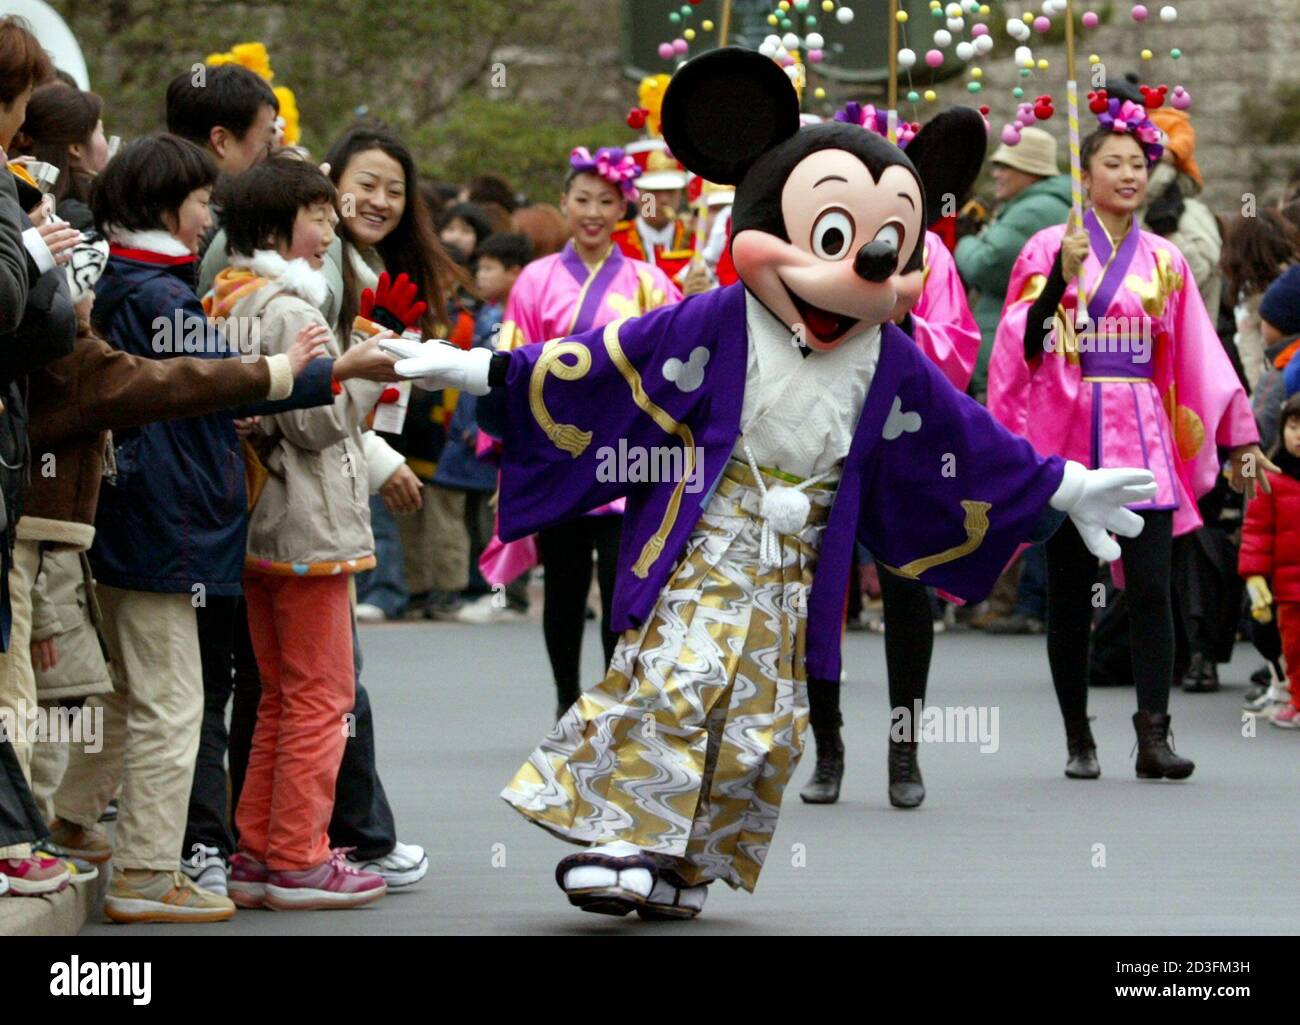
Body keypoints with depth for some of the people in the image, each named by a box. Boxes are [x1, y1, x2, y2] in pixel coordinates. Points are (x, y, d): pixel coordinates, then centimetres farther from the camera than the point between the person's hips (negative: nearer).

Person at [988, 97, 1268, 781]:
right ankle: (1078, 740, 12)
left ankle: (1153, 737, -14)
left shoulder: (1163, 262, 11)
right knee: (1070, 595, 3)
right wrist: (1061, 278, -18)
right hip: (1066, 438, -1)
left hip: (1141, 441, 2)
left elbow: (1200, 357, 13)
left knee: (1150, 589, -10)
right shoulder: (1049, 249, 3)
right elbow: (1021, 346, -5)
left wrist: (1237, 437, 13)